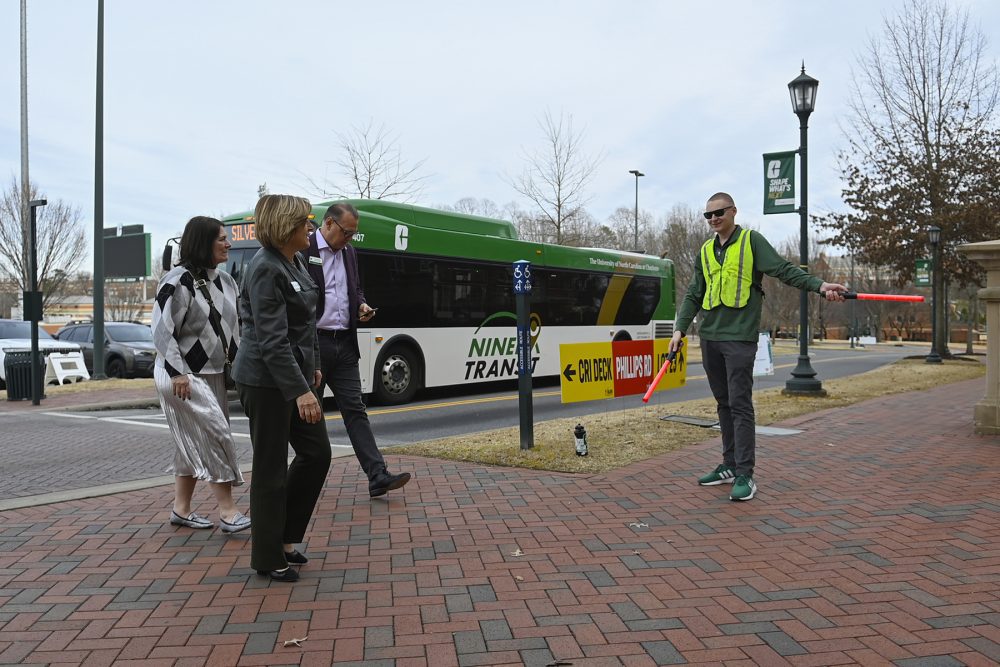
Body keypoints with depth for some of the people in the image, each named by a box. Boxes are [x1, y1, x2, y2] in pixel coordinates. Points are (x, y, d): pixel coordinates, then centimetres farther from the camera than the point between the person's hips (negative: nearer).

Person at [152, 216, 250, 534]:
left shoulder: (225, 281, 9)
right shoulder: (179, 280, -13)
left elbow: (235, 326, 16)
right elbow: (162, 329, -16)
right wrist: (177, 373, -19)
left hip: (213, 374, 8)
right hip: (183, 375, -8)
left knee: (194, 443, 13)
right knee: (216, 435, -12)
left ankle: (181, 509, 24)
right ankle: (228, 513, -6)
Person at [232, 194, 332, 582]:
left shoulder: (294, 262, 10)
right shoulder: (266, 269, -19)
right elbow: (272, 339, -24)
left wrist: (312, 367, 23)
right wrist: (300, 391, -26)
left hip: (294, 372, 9)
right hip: (267, 380, -9)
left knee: (316, 453, 13)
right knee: (271, 467, 2)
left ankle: (284, 536, 27)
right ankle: (268, 558, 17)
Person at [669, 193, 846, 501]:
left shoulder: (751, 241, 0)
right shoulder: (706, 251, 15)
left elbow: (784, 270, -8)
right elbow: (694, 294, 16)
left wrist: (819, 285, -21)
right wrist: (680, 328, 7)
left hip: (739, 337, -6)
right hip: (709, 337, 6)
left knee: (740, 405, -8)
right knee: (723, 403, 12)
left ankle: (745, 475, -4)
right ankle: (730, 465, 22)